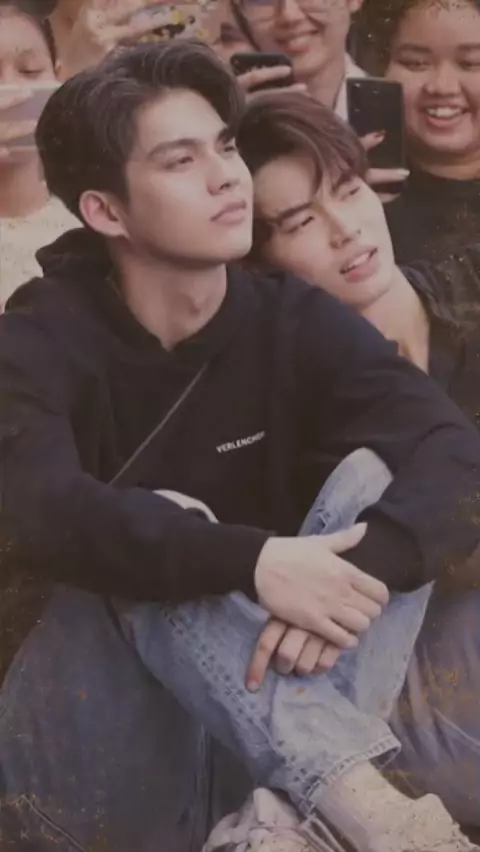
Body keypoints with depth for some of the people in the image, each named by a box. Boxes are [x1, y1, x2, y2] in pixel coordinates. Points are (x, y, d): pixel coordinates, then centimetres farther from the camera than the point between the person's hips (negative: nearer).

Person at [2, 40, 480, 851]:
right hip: (89, 716, -3)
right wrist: (250, 561, -44)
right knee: (155, 528, -29)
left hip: (263, 695, 3)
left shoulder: (296, 322, -1)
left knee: (377, 477, -18)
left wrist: (361, 566, -39)